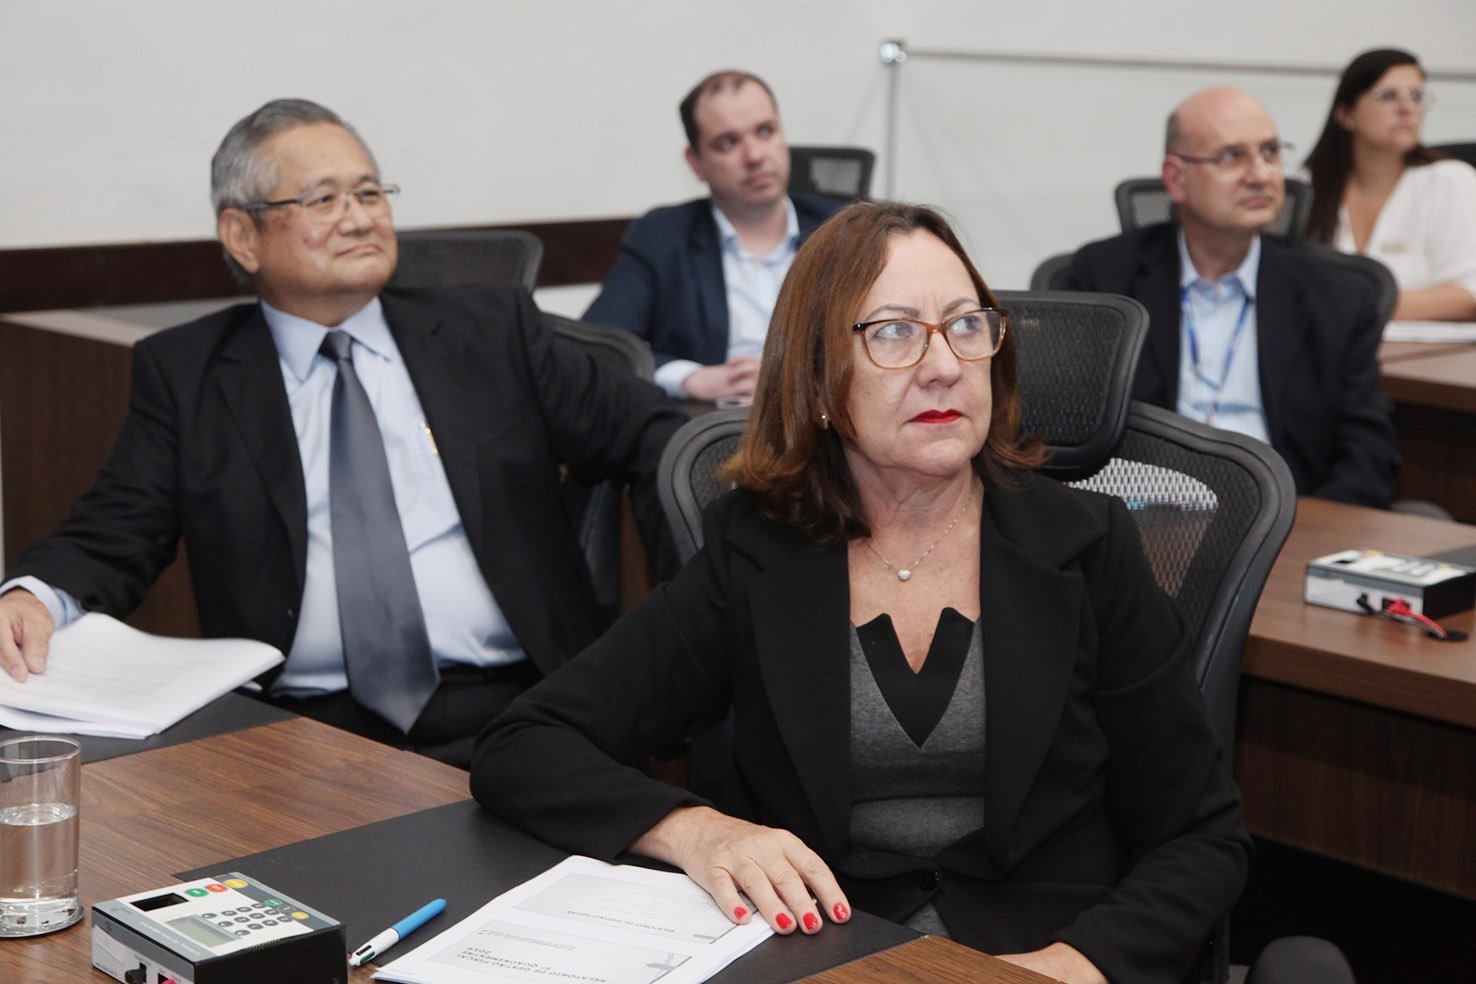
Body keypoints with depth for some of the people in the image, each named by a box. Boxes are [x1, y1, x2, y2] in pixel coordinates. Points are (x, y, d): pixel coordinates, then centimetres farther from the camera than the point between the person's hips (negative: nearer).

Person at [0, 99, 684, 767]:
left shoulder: (492, 333, 14)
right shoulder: (185, 373, 13)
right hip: (299, 734, 0)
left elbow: (647, 432, 16)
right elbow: (112, 536, 7)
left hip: (508, 715, 0)